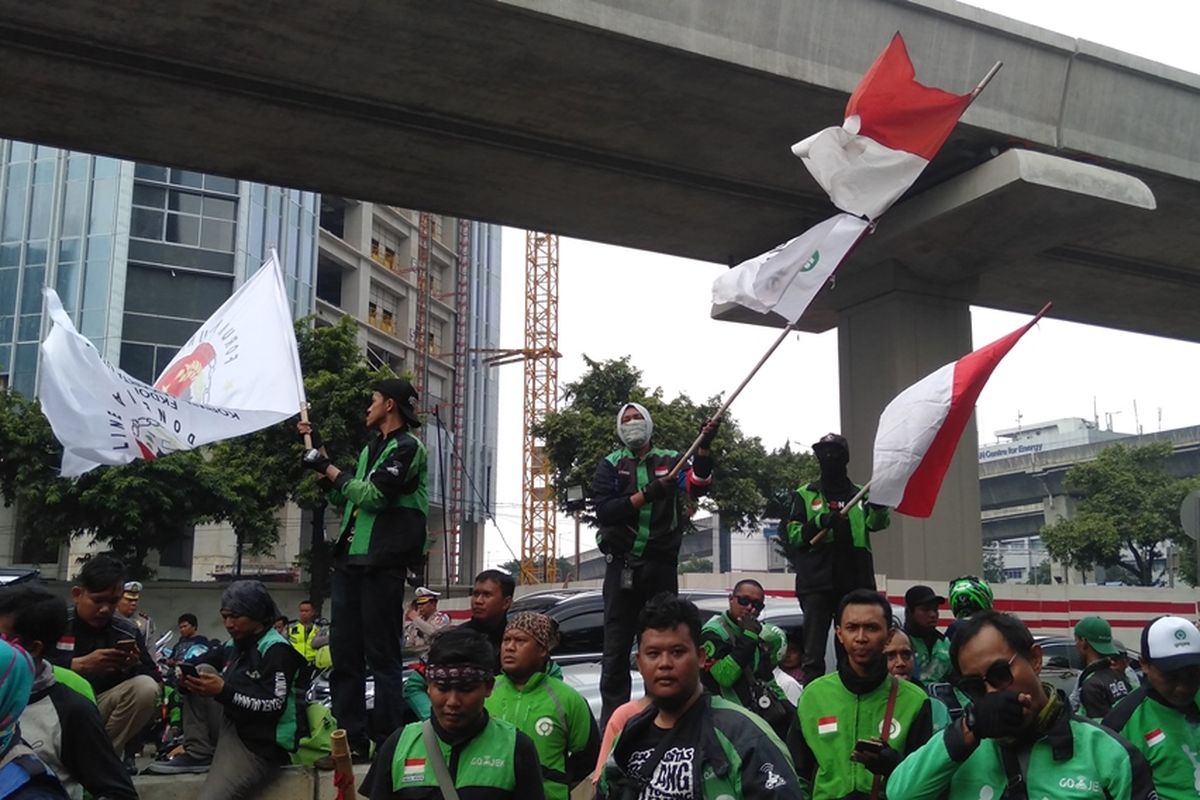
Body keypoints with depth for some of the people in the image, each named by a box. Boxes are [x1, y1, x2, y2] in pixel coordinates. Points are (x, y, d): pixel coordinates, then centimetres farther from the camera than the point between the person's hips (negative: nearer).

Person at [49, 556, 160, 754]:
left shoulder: (128, 632, 2)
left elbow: (155, 680, 0)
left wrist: (135, 666, -20)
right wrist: (81, 664, -27)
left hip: (101, 707, 3)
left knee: (146, 687, -23)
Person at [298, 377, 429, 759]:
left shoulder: (408, 446, -4)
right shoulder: (371, 448, 23)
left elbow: (375, 495, -16)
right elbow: (342, 498, 25)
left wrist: (328, 469, -6)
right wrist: (319, 451, 22)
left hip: (382, 562, -9)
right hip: (351, 558, 9)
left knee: (383, 655, -7)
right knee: (344, 652, 6)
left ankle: (387, 740, -4)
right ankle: (351, 739, 10)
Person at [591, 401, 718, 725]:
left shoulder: (670, 461, 7)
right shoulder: (610, 466, 6)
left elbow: (697, 486, -12)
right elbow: (603, 510, -9)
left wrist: (704, 448, -28)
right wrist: (645, 496, -21)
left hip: (662, 566, 1)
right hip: (622, 567, -1)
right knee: (616, 649, 2)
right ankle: (611, 718, 8)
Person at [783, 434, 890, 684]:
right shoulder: (805, 495, 11)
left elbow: (877, 523, -4)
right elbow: (793, 535, 1)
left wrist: (880, 503, -25)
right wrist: (820, 521, -16)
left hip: (855, 583, 2)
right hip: (817, 582, -2)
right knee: (814, 653, -6)